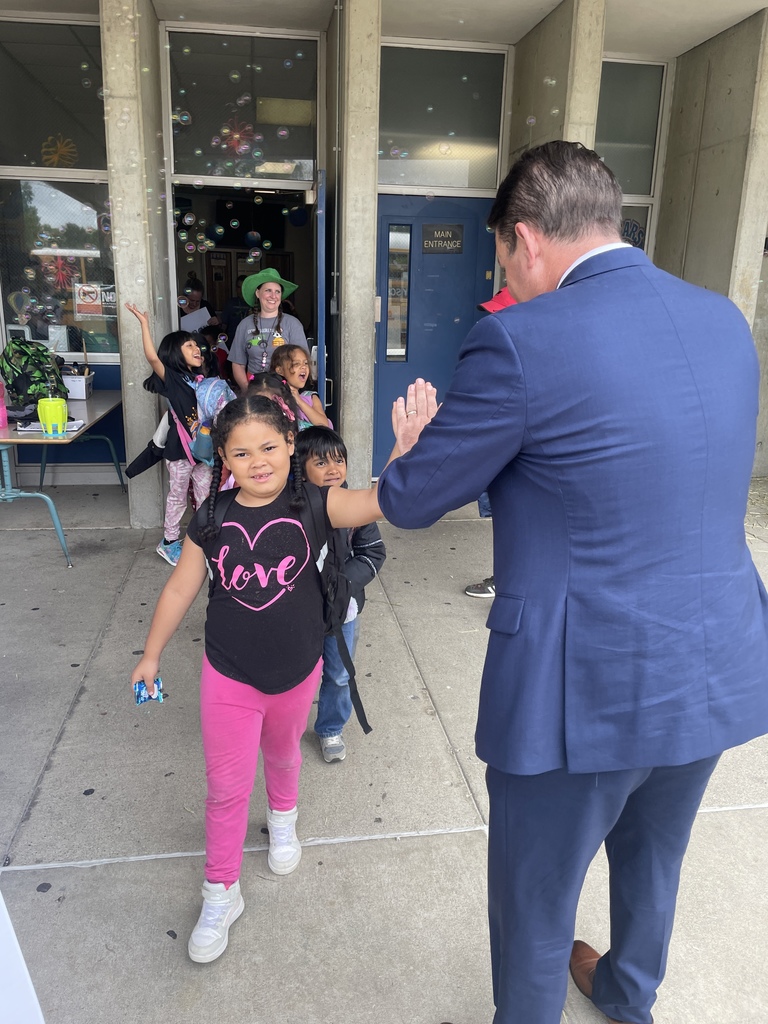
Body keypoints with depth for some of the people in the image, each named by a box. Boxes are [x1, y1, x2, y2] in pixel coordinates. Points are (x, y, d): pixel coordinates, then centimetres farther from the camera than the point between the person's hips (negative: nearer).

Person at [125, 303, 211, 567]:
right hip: (180, 448, -5)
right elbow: (152, 357, -29)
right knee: (178, 496, 6)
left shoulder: (200, 377, 8)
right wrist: (144, 323, -30)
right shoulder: (171, 378, -11)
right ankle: (169, 541, 21)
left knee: (205, 495, 13)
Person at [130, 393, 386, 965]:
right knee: (227, 787, 9)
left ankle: (283, 819, 59)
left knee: (282, 755, 27)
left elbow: (377, 502, -34)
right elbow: (181, 588, -1)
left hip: (297, 672, 0)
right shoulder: (213, 519, -12)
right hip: (229, 676, 0)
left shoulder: (311, 505, -17)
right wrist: (152, 655, 8)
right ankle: (221, 894, 30)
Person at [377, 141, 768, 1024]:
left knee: (534, 903, 20)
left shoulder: (523, 340, -19)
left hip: (587, 686, -7)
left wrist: (413, 448, 15)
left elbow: (409, 503, -10)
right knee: (652, 859, 33)